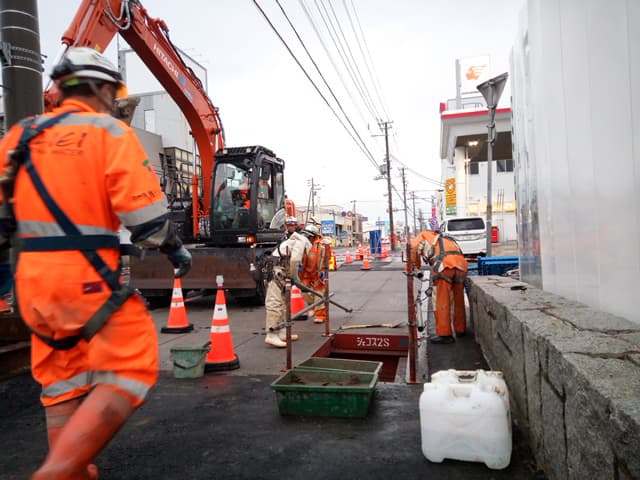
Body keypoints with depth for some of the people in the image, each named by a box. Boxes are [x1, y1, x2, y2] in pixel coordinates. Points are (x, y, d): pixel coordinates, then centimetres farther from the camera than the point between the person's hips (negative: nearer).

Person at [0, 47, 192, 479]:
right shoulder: (111, 133, -5)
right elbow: (146, 214, -14)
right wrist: (176, 249, 2)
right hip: (88, 279, -7)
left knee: (62, 383, 19)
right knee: (130, 372, 2)